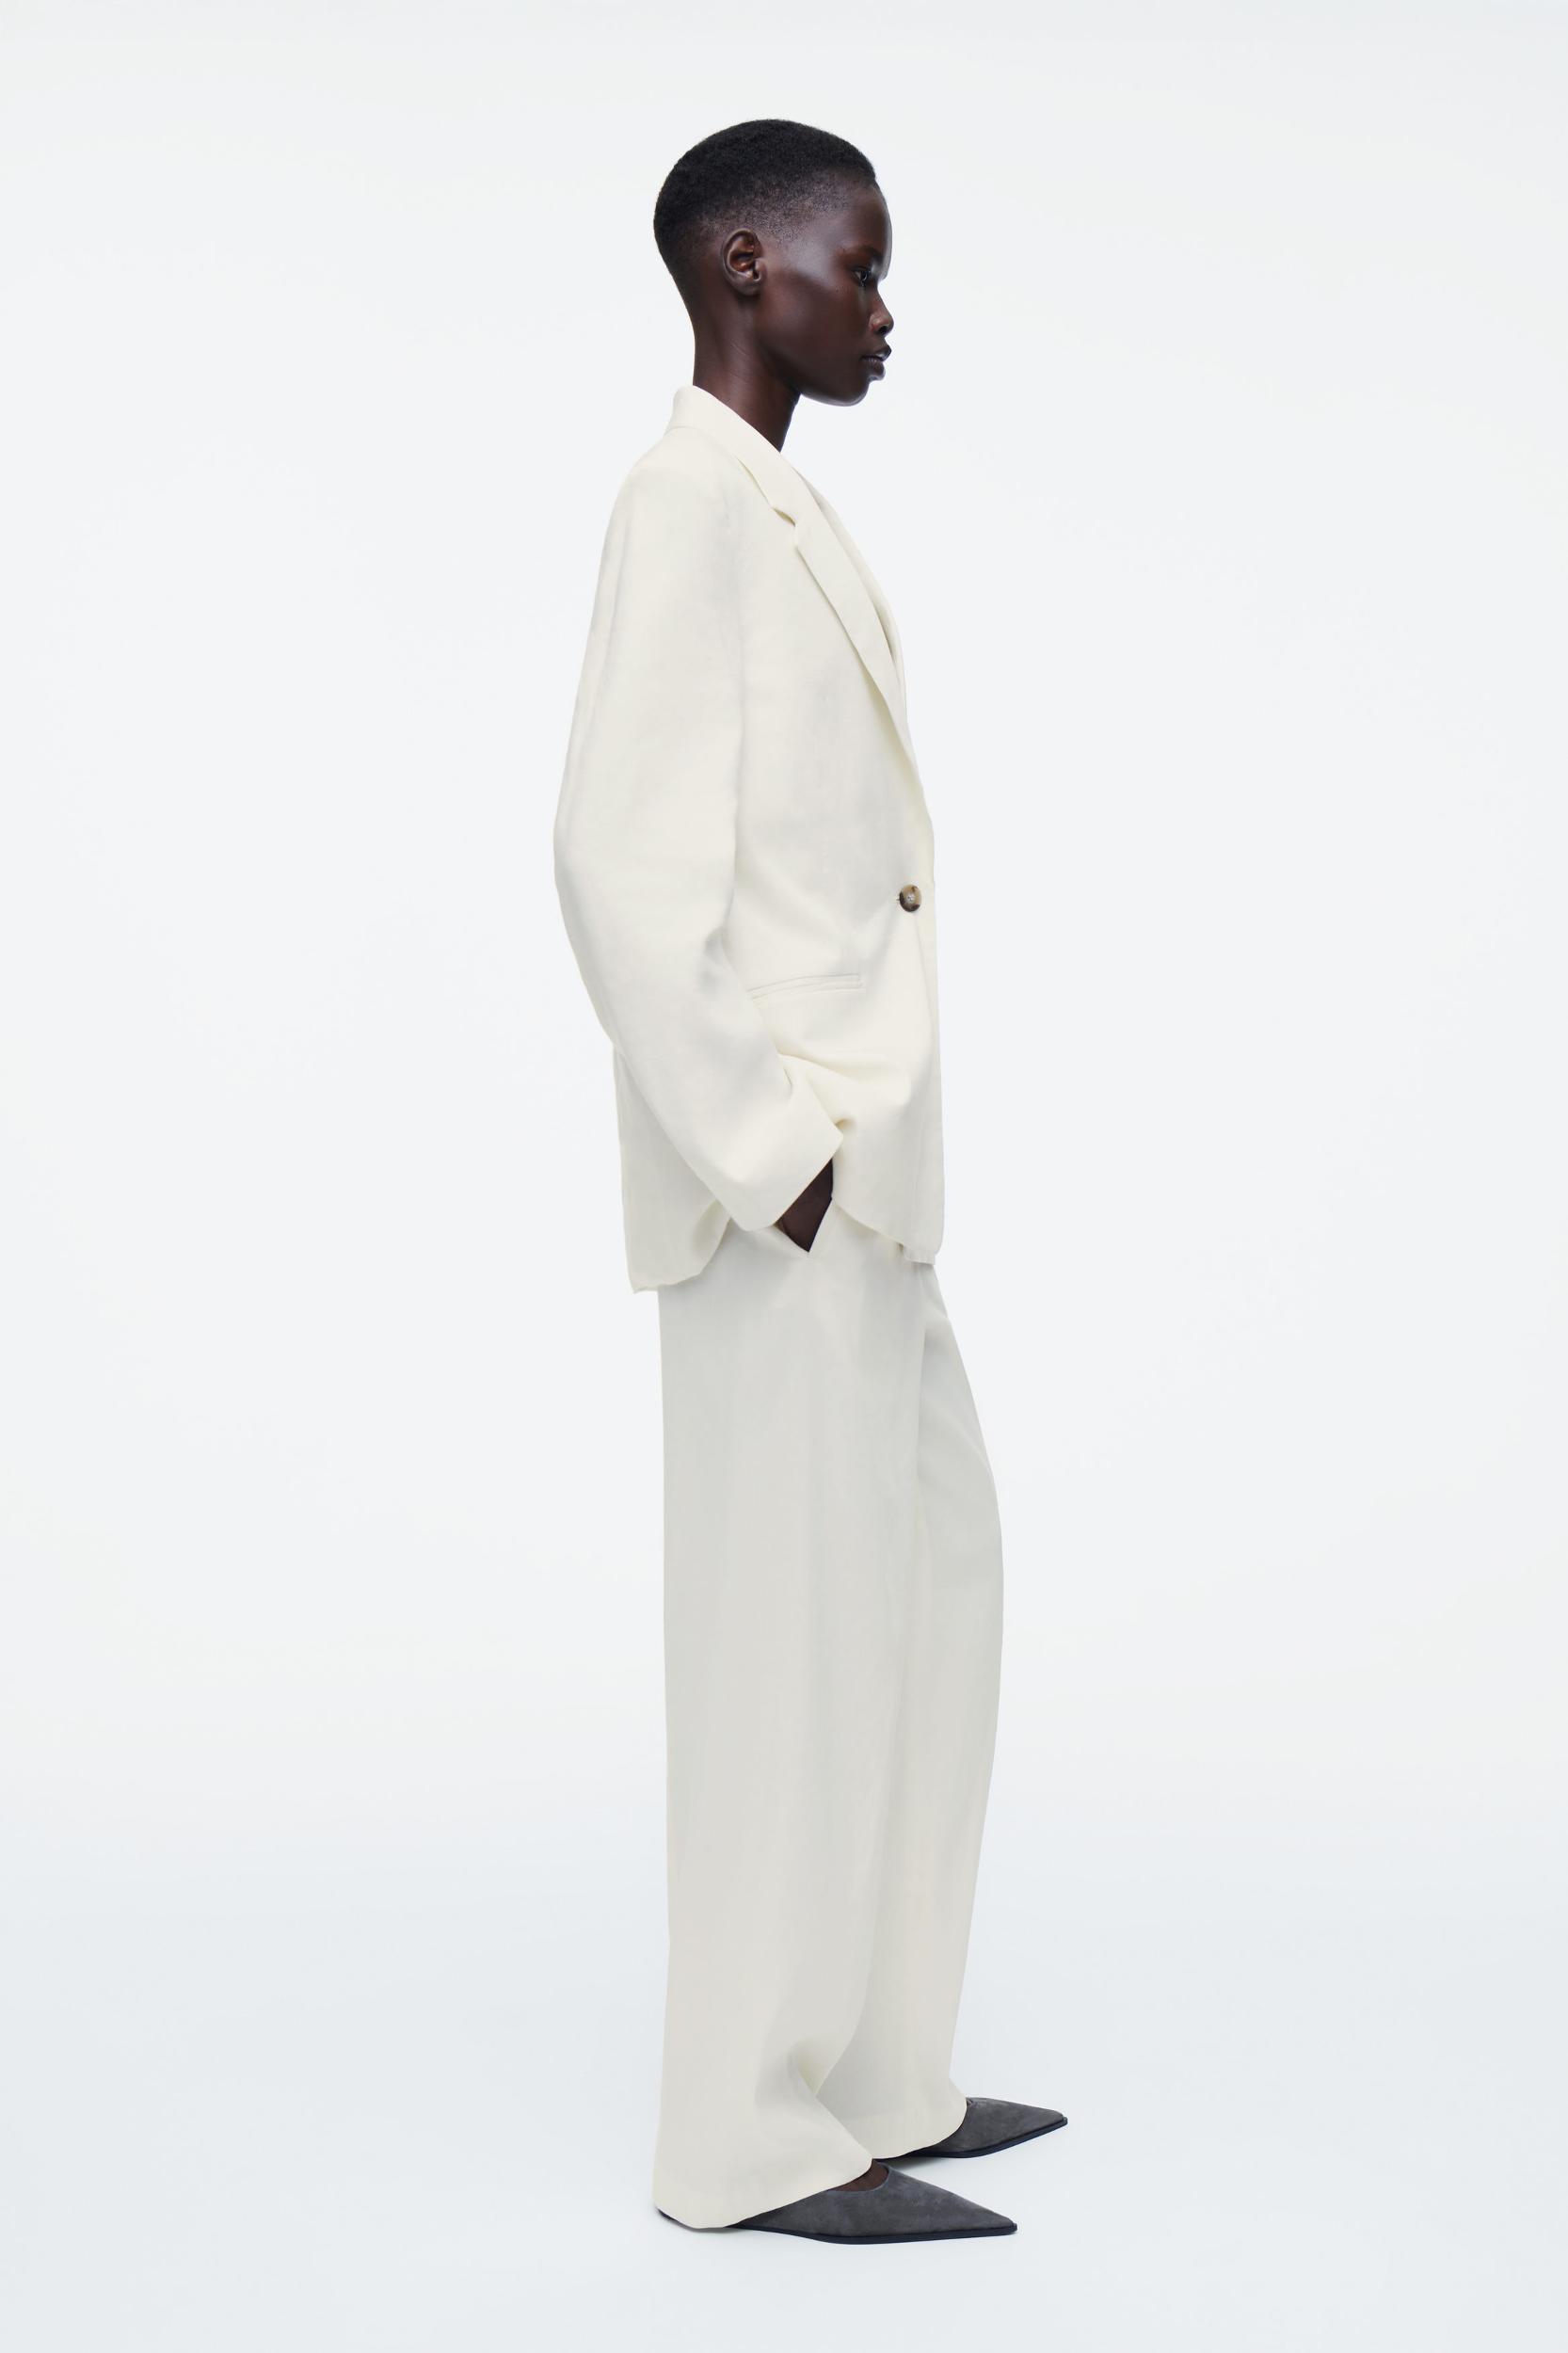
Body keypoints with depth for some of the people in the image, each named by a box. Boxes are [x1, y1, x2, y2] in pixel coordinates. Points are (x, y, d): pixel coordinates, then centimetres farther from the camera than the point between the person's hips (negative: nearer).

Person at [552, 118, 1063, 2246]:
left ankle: (870, 2066, 25)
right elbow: (620, 860, -20)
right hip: (782, 1180, -10)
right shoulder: (687, 507, -11)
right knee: (798, 1626, -3)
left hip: (857, 1172, 10)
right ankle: (758, 2131, 8)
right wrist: (774, 1157, -18)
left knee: (931, 1575, 15)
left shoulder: (780, 518, 17)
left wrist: (852, 1150, 15)